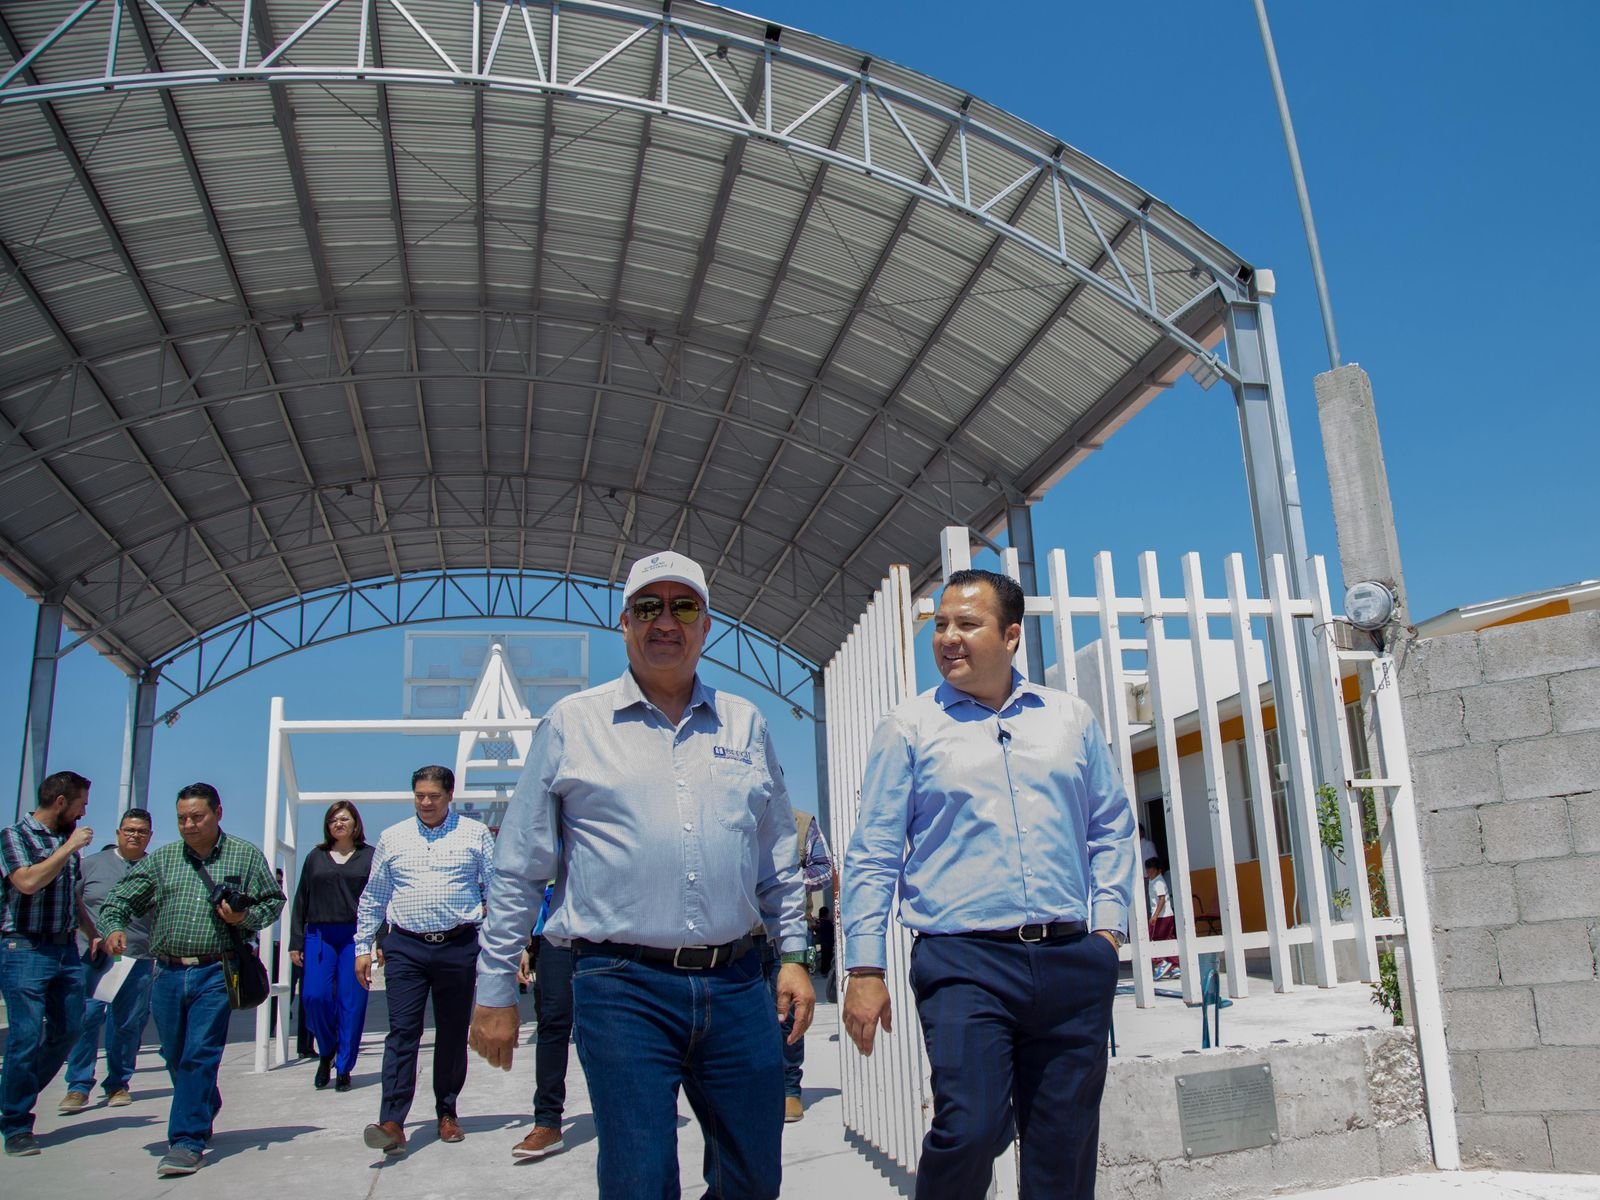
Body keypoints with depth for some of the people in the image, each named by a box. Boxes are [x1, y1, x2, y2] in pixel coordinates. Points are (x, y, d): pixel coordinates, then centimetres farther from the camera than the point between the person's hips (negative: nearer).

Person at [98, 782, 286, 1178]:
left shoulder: (246, 855, 4)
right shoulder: (160, 859, 10)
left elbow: (274, 900, 7)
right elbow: (119, 898, 11)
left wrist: (246, 918, -11)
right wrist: (113, 927, -9)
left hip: (215, 974, -4)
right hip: (167, 974, 4)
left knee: (200, 1056, -9)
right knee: (175, 1057, 14)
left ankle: (187, 1142, -3)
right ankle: (206, 1109, 38)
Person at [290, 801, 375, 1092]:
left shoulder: (369, 857, 7)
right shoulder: (316, 857, 14)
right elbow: (301, 901, 14)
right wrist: (295, 942, 7)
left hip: (355, 936, -2)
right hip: (319, 936, 2)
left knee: (351, 1003, -3)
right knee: (314, 996, -11)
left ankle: (344, 1069, 8)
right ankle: (326, 1052, 16)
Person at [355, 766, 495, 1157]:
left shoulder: (475, 834, 4)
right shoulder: (392, 838, 10)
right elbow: (372, 897, 15)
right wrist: (362, 947, 11)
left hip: (459, 946, -1)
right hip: (406, 948, 1)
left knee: (453, 1034, 8)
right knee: (402, 1032, -7)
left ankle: (447, 1113, 20)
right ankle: (391, 1122, -10)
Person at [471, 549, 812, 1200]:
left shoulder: (745, 724, 12)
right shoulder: (572, 721, 4)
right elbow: (519, 870, 6)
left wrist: (793, 955, 12)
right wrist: (495, 989, 5)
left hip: (737, 983, 3)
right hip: (621, 987, -3)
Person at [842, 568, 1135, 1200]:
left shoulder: (1071, 718, 12)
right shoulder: (908, 727, 3)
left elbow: (1111, 827, 17)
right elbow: (873, 854, 1)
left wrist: (1109, 922, 6)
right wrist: (864, 969, -4)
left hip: (1072, 961, 3)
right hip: (965, 963, -3)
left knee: (1065, 1147, 9)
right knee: (970, 1131, -14)